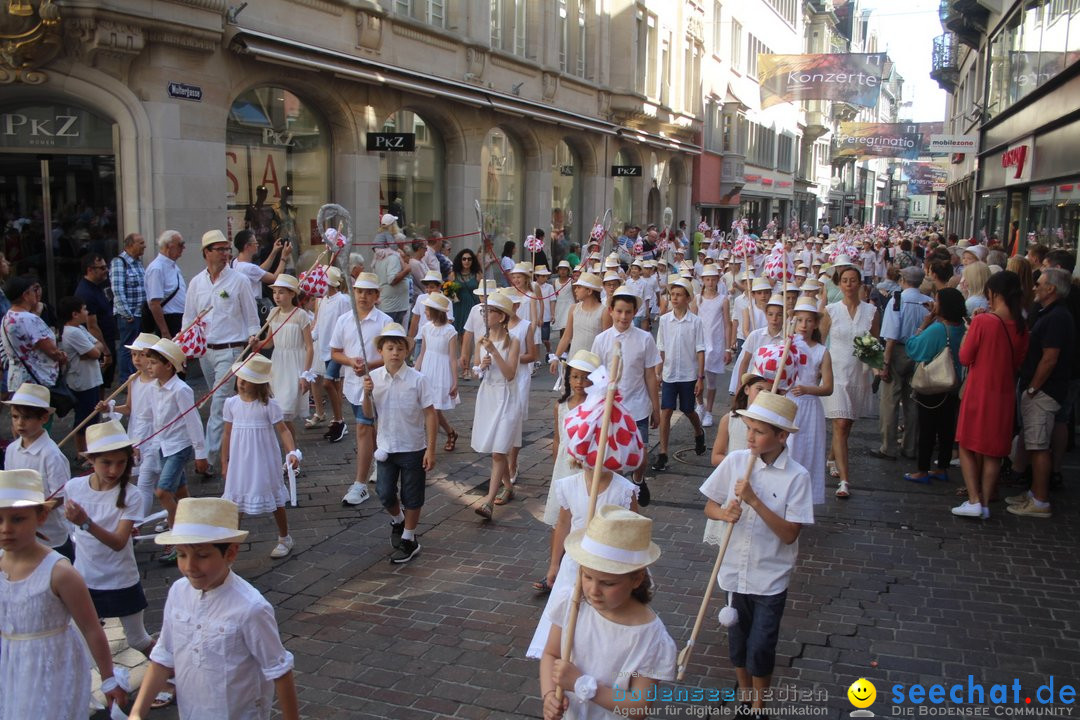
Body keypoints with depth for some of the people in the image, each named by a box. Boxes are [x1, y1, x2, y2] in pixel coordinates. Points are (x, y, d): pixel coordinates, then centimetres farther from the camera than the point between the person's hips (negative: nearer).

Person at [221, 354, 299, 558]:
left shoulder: (269, 405, -13)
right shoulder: (231, 403, -2)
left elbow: (283, 430, -12)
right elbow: (227, 434, 6)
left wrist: (292, 452, -27)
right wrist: (225, 462, 10)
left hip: (264, 460, -3)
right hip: (239, 461, 3)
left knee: (274, 498, 10)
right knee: (235, 501, 6)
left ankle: (284, 539, 27)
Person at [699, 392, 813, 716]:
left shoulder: (797, 477, -15)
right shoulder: (735, 461, -8)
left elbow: (789, 534, -18)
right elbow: (709, 507, 2)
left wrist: (754, 500, -26)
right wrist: (724, 513, -21)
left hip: (770, 578, -3)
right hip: (735, 570, 3)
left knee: (761, 646, 5)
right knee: (737, 639, 19)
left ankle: (759, 704, 31)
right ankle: (744, 692, 44)